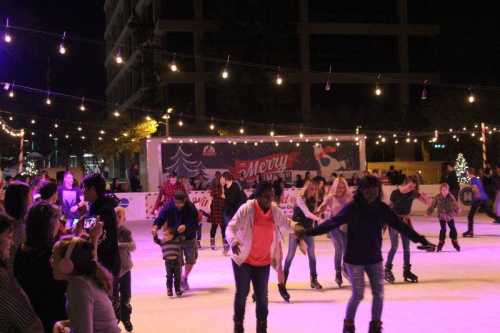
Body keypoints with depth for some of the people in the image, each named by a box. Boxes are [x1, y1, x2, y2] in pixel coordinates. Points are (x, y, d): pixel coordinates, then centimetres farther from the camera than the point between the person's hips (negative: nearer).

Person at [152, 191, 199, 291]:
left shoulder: (191, 208, -19)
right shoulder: (168, 207, -16)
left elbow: (195, 225, -19)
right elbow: (160, 219, -17)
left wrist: (186, 227, -38)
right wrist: (156, 227, -37)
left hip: (189, 238, 1)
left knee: (191, 260, 14)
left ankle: (185, 278, 42)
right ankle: (179, 280, 20)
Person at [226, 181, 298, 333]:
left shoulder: (275, 211, -4)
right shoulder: (246, 209, -19)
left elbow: (286, 223, 12)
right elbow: (231, 228, -22)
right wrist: (233, 241, -42)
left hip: (263, 262, 4)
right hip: (243, 259, -4)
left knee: (262, 295, 10)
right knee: (242, 292, 6)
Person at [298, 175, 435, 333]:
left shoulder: (382, 209, -6)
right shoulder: (353, 208, -16)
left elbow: (401, 226, -3)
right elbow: (332, 222, -19)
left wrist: (422, 240, -3)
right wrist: (308, 232, -27)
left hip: (375, 258, 4)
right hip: (354, 259, -4)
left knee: (379, 293, 6)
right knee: (358, 294, -2)